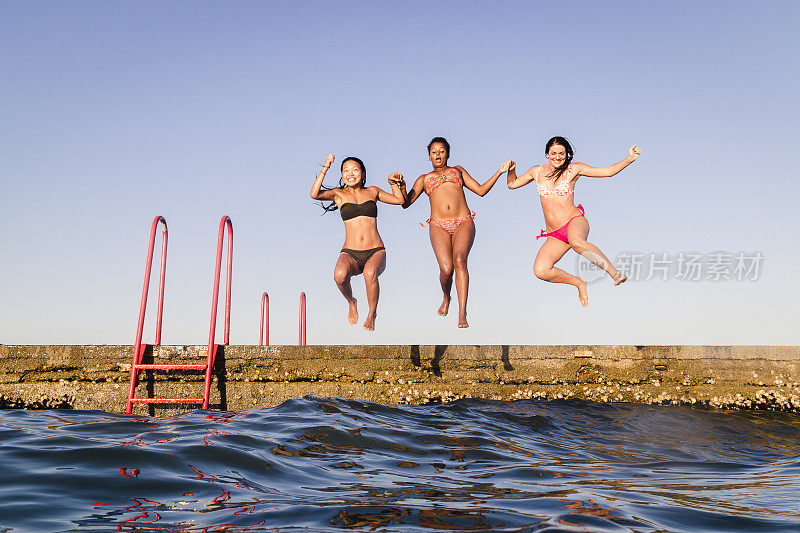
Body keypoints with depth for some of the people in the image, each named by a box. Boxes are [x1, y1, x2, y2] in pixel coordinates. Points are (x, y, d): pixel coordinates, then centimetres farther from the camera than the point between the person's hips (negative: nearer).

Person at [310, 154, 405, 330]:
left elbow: (400, 200, 27)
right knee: (340, 275, -35)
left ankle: (372, 313, -6)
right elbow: (314, 194, -11)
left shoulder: (372, 191, 16)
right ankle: (351, 302, 2)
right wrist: (325, 168, -12)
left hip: (375, 252, 1)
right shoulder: (339, 194, 9)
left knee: (370, 273, -35)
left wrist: (393, 182, 12)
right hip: (350, 254, 0)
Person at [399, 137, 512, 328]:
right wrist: (401, 186, -3)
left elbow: (481, 190, 20)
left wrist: (499, 172, 12)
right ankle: (446, 298, 15)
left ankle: (462, 314, -25)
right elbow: (406, 202, 15)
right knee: (446, 268, -20)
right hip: (439, 226, 0)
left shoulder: (458, 169, 27)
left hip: (463, 223, 0)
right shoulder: (424, 179, 25)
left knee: (459, 260, -26)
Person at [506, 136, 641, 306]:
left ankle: (614, 272, -30)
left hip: (575, 222, -4)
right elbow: (512, 184, 24)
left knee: (576, 241, -43)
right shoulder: (537, 171, 12)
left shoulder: (573, 169, 3)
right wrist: (511, 170, 5)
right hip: (555, 235, 4)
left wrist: (629, 159, -9)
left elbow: (609, 171, 3)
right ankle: (578, 282, 4)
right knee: (540, 271, -21)